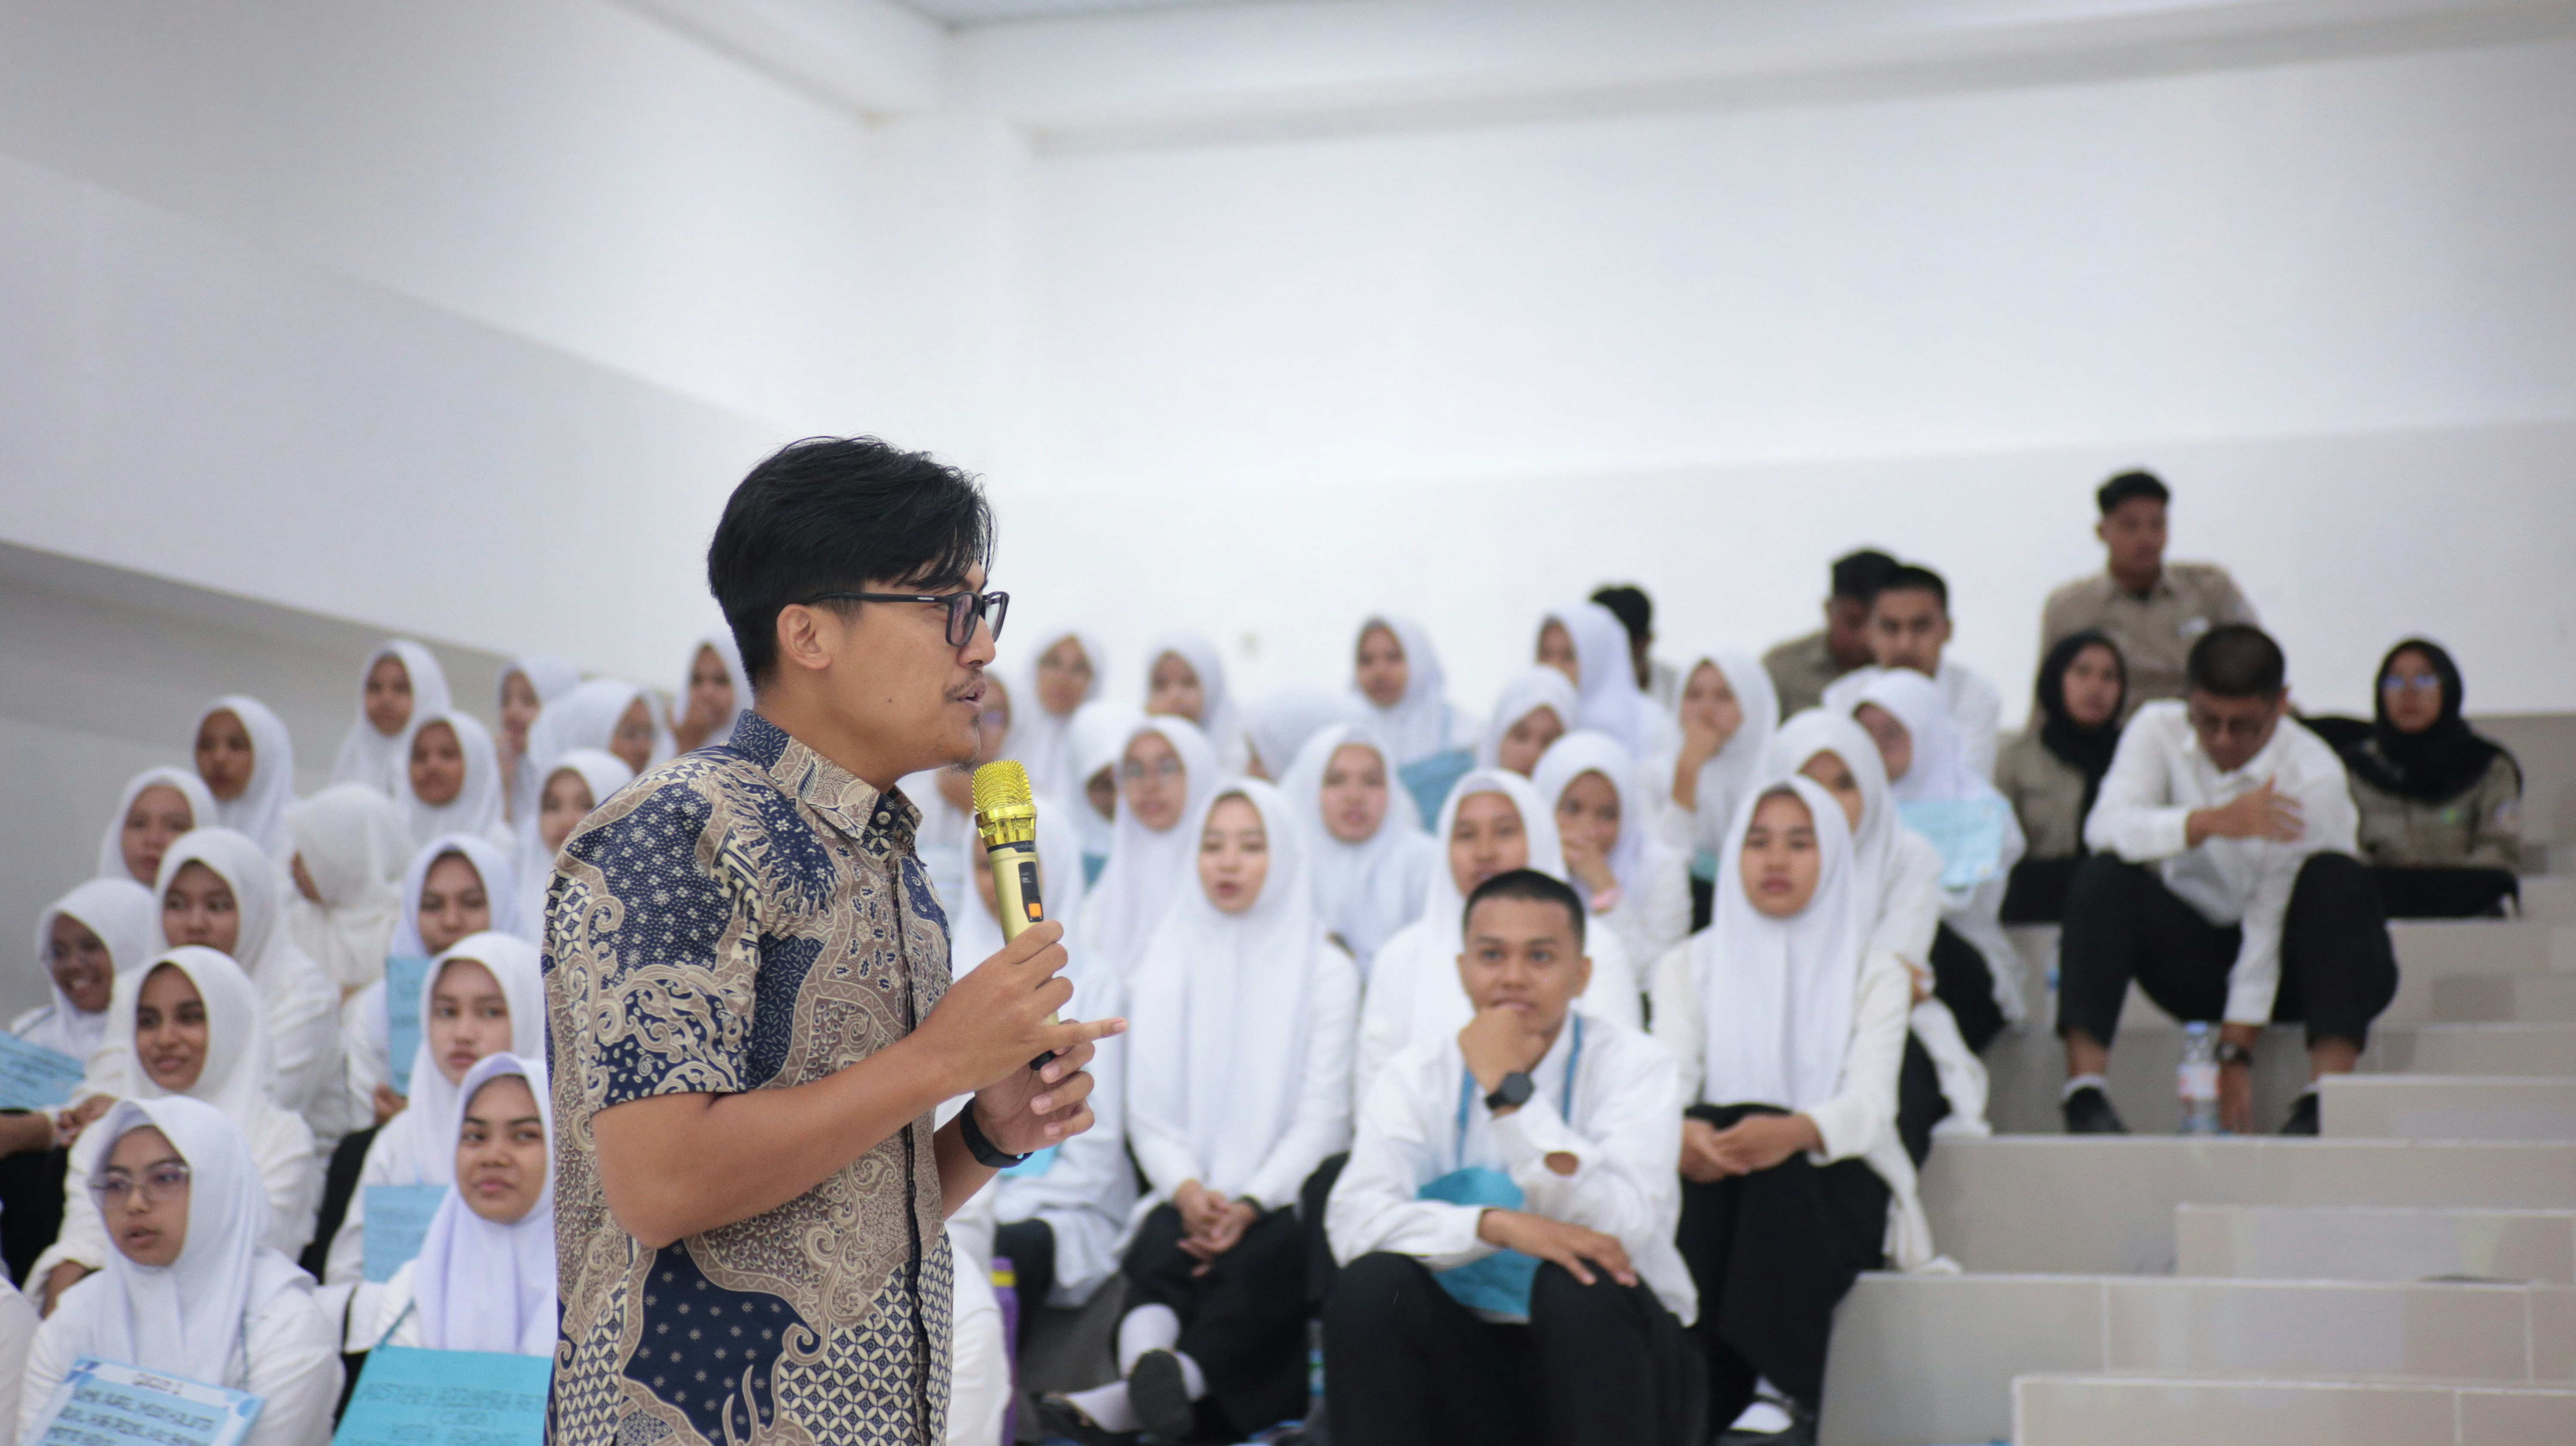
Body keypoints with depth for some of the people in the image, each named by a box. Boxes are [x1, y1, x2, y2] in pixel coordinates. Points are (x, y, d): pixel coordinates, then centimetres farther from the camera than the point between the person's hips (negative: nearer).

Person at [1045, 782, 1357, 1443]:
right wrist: (1187, 1191, -13)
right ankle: (1146, 1375, -58)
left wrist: (1250, 1204, -18)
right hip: (1190, 1199, 2)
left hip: (1287, 1202, -2)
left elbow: (1322, 1118, -2)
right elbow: (1148, 1111, 8)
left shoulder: (1326, 971, 6)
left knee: (1252, 1262, -35)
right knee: (1158, 1247, -32)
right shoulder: (1166, 965, 15)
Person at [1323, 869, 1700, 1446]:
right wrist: (1497, 1224, -31)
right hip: (1469, 1362, 2)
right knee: (1370, 1286, -25)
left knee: (1581, 1281, -32)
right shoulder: (1417, 1076, 1)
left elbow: (1623, 1231, -22)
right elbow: (1353, 1220, -17)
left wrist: (1511, 1090, -23)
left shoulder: (1632, 1065, -6)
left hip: (1606, 1355, -2)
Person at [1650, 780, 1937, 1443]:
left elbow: (1870, 1105, -10)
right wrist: (1677, 1132, -32)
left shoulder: (1874, 972, 7)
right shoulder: (1692, 966, 13)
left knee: (1775, 1162, -34)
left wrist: (1795, 1132, -35)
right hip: (1716, 1198, 1)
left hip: (1835, 1192, -1)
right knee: (1712, 1140, -32)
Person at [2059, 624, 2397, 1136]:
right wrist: (2213, 821, -40)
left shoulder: (2314, 775, -18)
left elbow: (2274, 920, -21)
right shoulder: (2158, 730, -8)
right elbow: (2106, 828, -25)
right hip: (2192, 954, 2)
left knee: (2337, 880, -31)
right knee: (2102, 878, -24)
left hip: (2282, 965, -2)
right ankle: (2084, 1090, -32)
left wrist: (2236, 1052, -22)